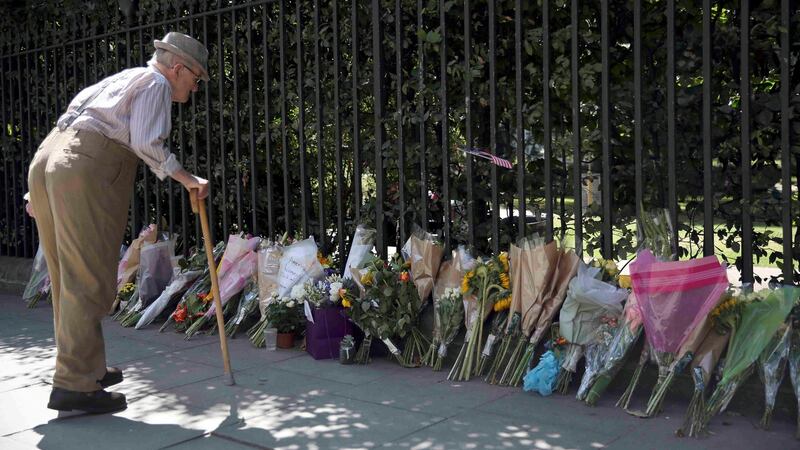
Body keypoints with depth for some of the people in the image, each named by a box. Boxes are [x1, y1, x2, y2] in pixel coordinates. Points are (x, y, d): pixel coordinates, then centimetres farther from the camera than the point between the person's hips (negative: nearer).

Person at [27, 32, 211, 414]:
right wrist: (186, 178, 0)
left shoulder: (123, 79, 30)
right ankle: (74, 385, -8)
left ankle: (84, 367, 24)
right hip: (88, 170, -9)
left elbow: (79, 107, 27)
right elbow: (146, 143, -10)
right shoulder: (156, 83, 4)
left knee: (67, 278, 13)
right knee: (90, 280, -8)